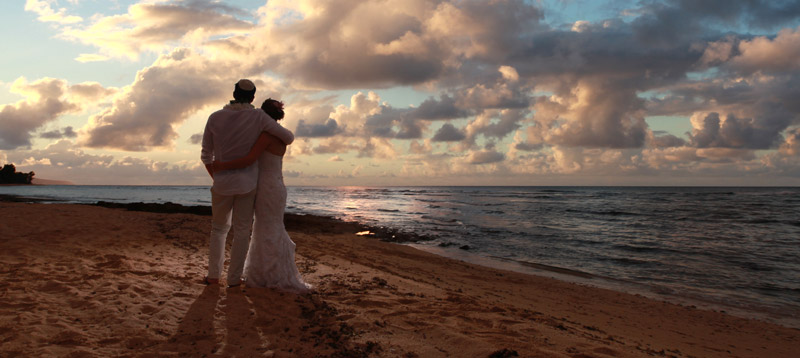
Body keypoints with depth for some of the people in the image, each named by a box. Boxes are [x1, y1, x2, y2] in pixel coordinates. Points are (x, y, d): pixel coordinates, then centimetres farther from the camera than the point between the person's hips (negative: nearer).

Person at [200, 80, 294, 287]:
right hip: (247, 183, -2)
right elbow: (289, 137, -2)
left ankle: (213, 275, 17)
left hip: (222, 184, 2)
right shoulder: (258, 117, -9)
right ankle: (234, 278, 10)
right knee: (242, 231, 9)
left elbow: (206, 156, 4)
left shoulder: (215, 118, -2)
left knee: (219, 228, 19)